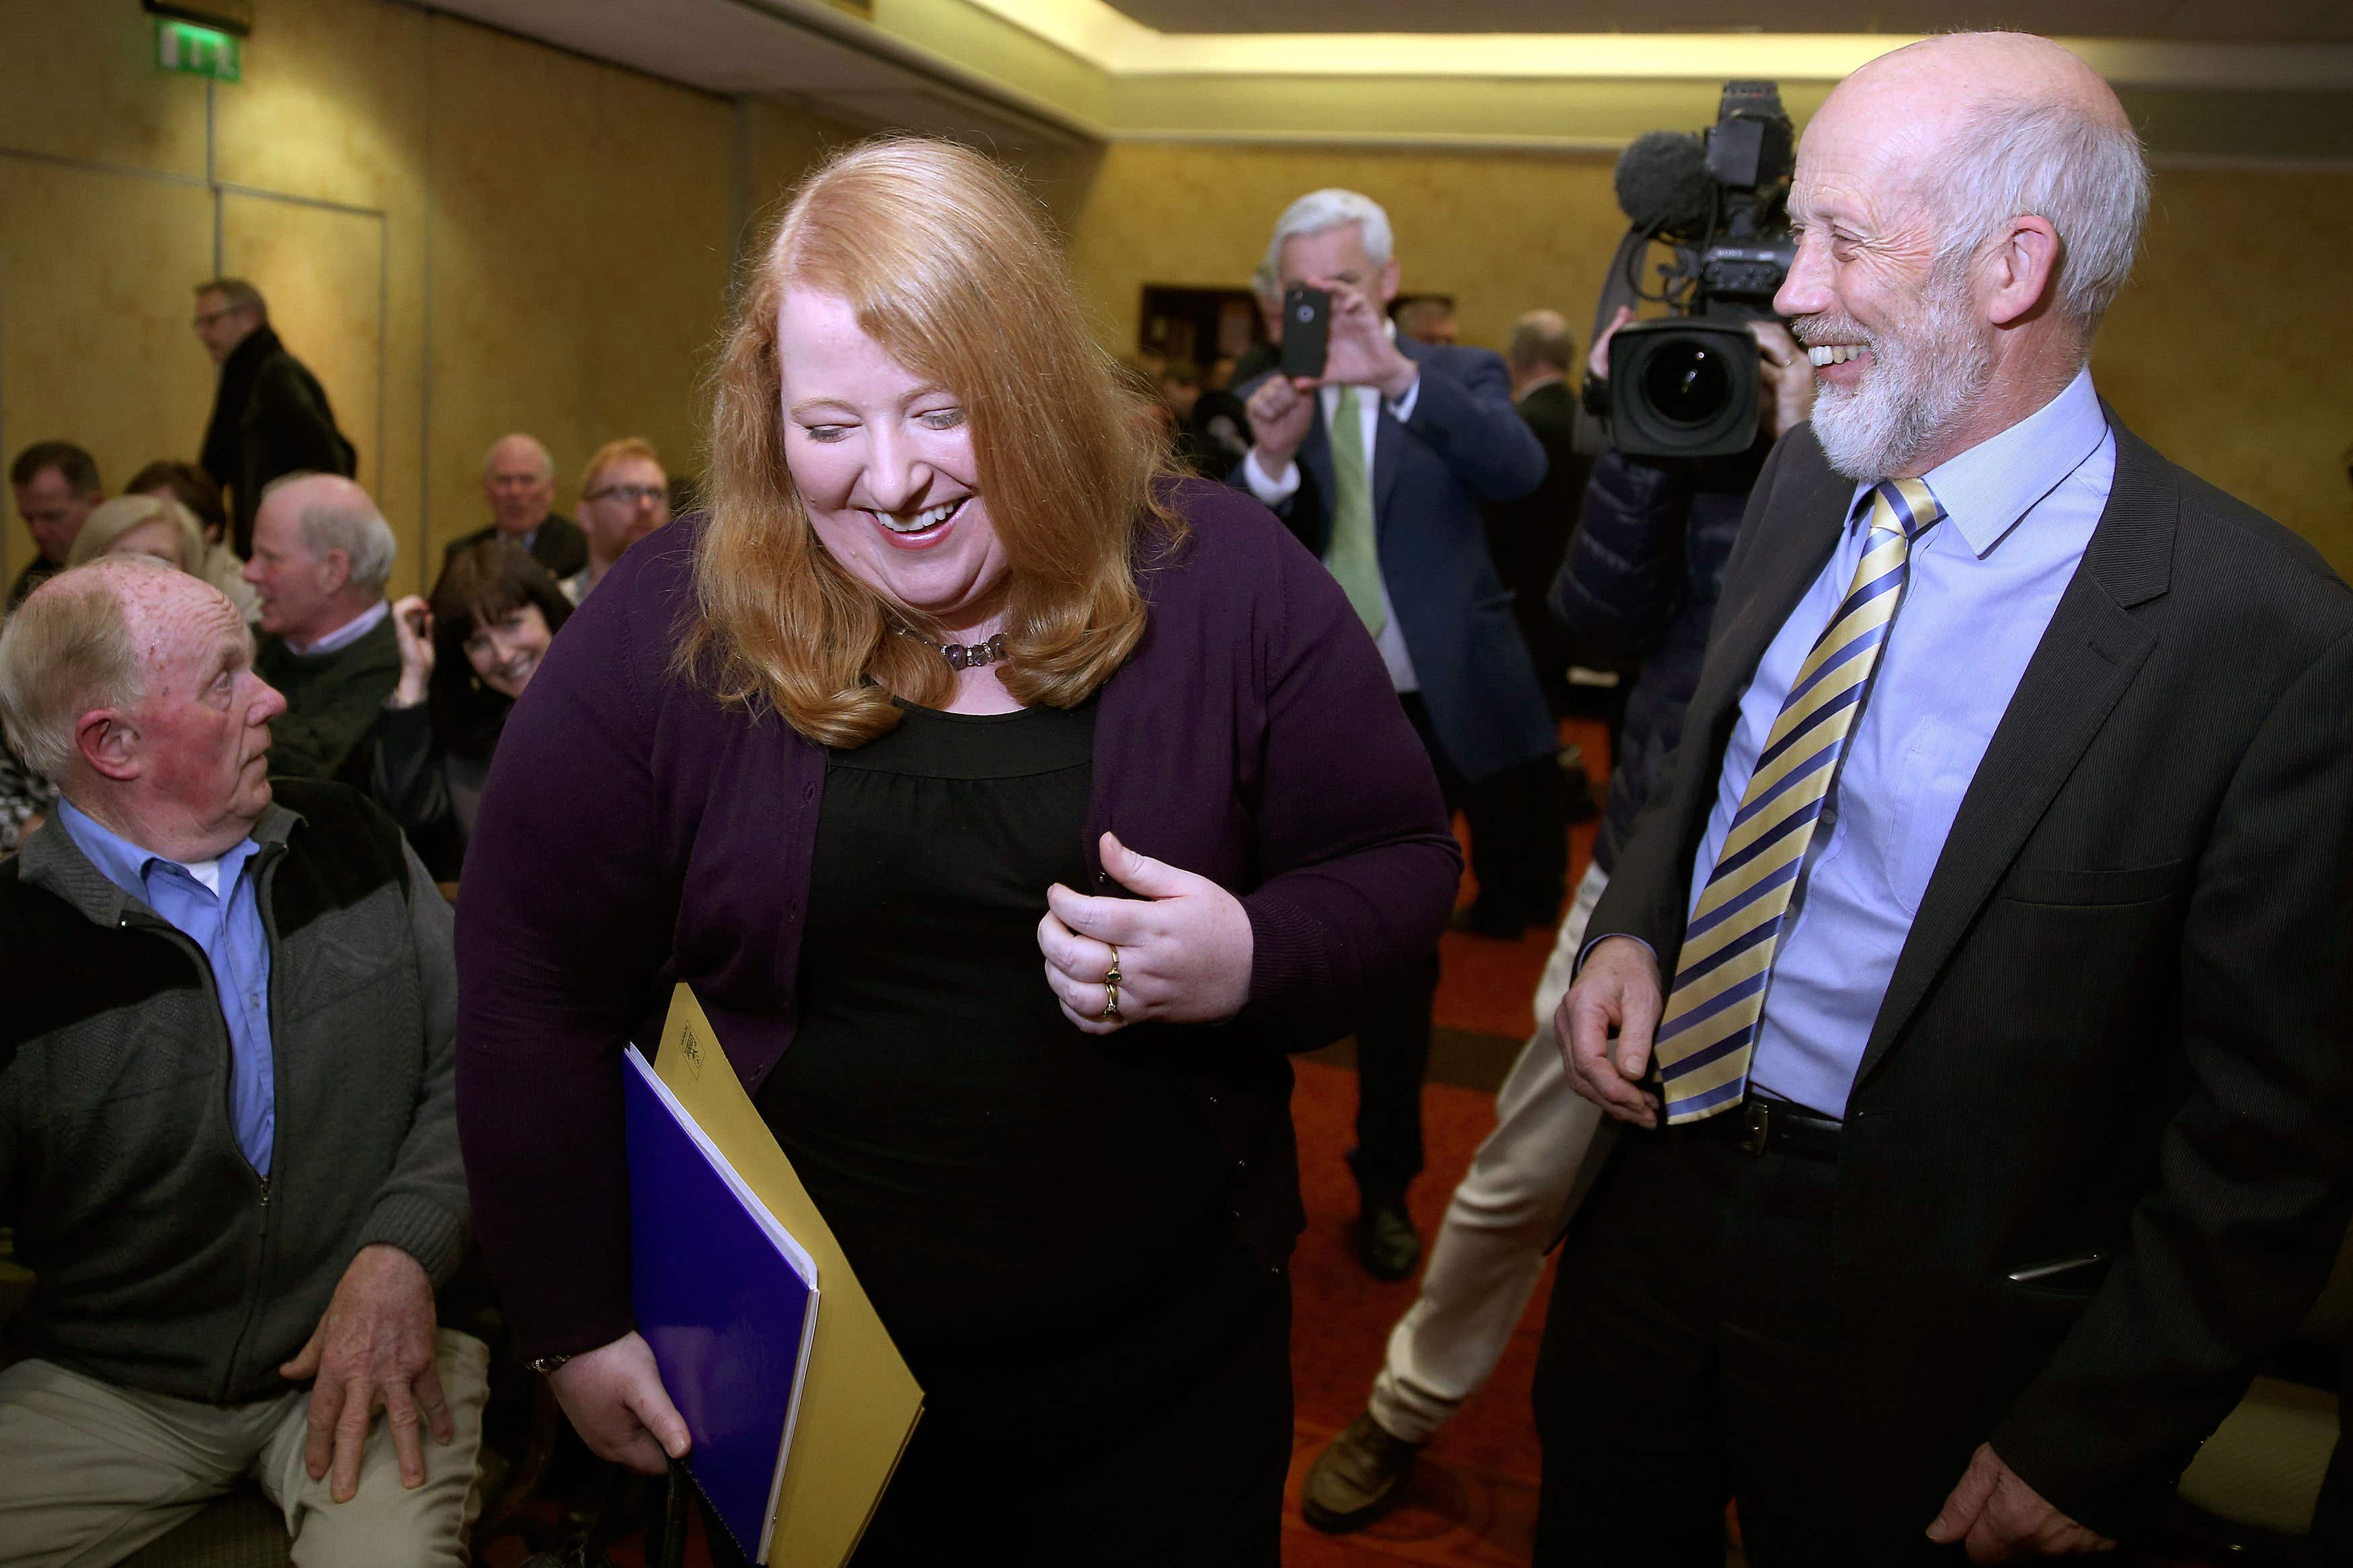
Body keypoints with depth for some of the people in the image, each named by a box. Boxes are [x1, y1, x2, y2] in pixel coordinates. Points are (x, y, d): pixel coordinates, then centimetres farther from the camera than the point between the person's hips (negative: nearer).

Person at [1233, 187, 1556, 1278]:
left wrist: (1397, 375, -36)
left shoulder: (1457, 378, 0)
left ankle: (1385, 1182, 30)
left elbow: (1519, 472, -22)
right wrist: (1271, 458, -28)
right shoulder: (1262, 401, 3)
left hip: (1420, 713, -1)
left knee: (1401, 961, 11)